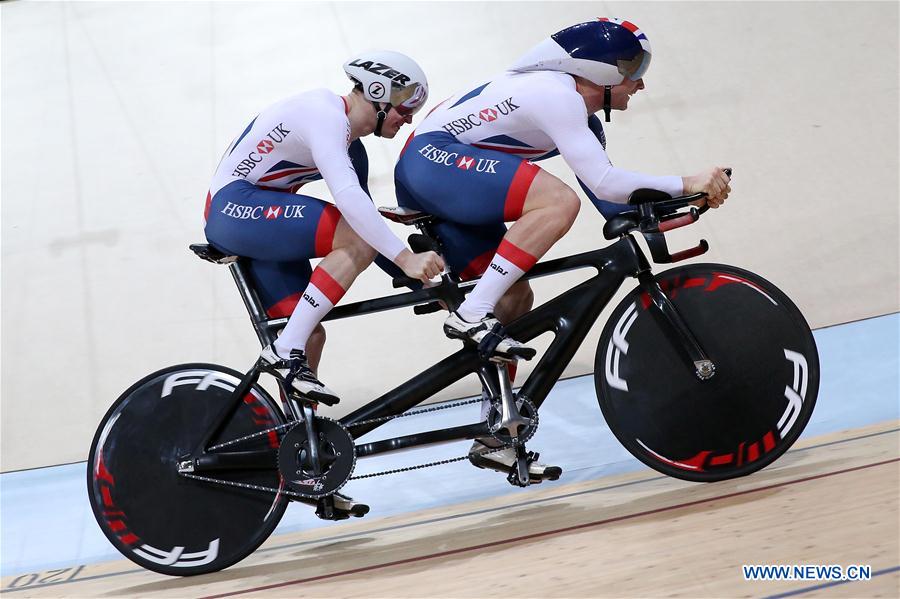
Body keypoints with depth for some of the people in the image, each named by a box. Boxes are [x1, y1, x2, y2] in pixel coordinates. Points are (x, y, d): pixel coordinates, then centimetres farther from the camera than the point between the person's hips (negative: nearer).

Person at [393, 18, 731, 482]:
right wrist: (684, 184, -21)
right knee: (560, 200, -28)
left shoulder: (582, 117, 15)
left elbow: (611, 203, 15)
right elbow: (604, 183, -26)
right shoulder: (556, 94, -17)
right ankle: (472, 314, -27)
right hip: (431, 159, -11)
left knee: (516, 299, 8)